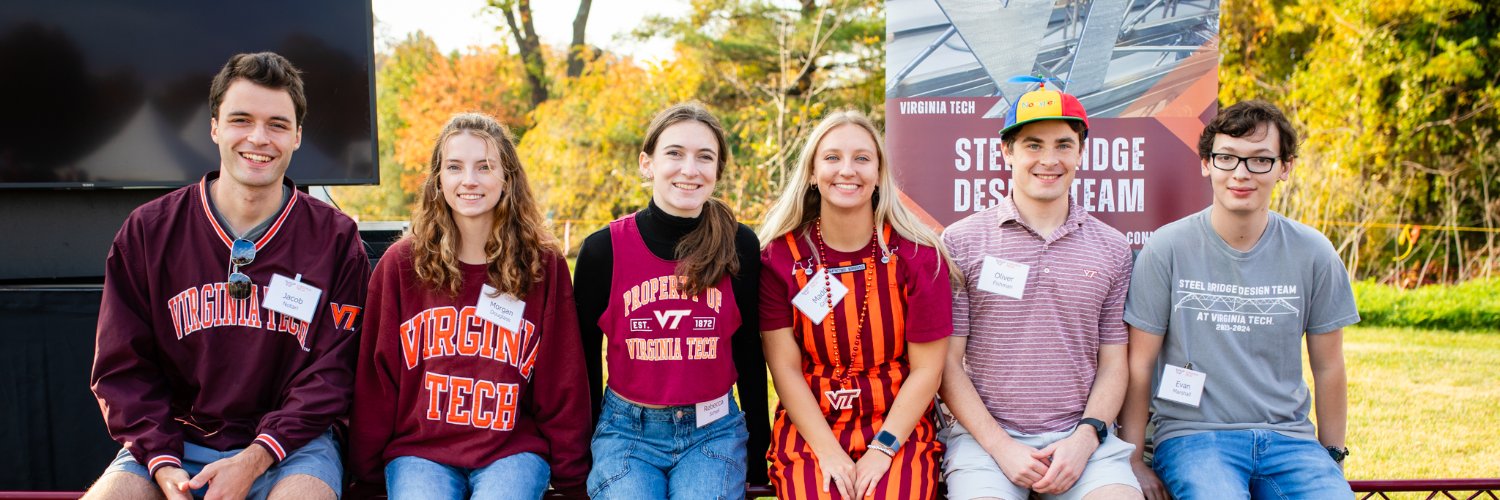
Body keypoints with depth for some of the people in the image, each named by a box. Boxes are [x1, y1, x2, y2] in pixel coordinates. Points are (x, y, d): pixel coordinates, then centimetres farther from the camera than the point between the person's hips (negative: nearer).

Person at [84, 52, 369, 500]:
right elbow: (123, 368, 4)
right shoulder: (147, 232, 5)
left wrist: (254, 460, -16)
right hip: (175, 441, 2)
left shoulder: (335, 239, 0)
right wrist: (162, 463, -11)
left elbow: (331, 372, -4)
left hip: (289, 445, -2)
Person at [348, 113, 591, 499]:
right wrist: (366, 467, 8)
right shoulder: (401, 264, 3)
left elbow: (562, 380, 5)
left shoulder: (544, 264, 2)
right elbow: (377, 376, 8)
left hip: (512, 450, 0)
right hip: (419, 450, 1)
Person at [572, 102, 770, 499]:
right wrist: (583, 449, 8)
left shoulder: (740, 247, -4)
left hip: (714, 431, 1)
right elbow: (582, 356, 5)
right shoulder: (603, 250, -6)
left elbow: (749, 353, 6)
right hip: (627, 431, -1)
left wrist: (759, 450, 9)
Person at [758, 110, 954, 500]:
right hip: (809, 428, 0)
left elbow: (926, 368, -4)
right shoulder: (779, 257, -3)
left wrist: (882, 450, -12)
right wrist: (829, 452, -12)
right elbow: (785, 367, -3)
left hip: (898, 428, 0)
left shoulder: (918, 256, -4)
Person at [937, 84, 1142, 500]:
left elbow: (1112, 364, 11)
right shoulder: (961, 242, 1)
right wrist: (1000, 446, -9)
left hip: (1081, 438, 2)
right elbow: (948, 362, 0)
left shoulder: (1112, 249, 10)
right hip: (985, 435, -2)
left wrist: (1085, 439, -5)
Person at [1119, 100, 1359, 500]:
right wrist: (1133, 461, -3)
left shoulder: (1313, 254, 4)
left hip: (1288, 436, 3)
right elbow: (1139, 364, -2)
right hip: (1192, 433, -3)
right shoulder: (1167, 249, -5)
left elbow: (1328, 367, 13)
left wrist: (1331, 458, 14)